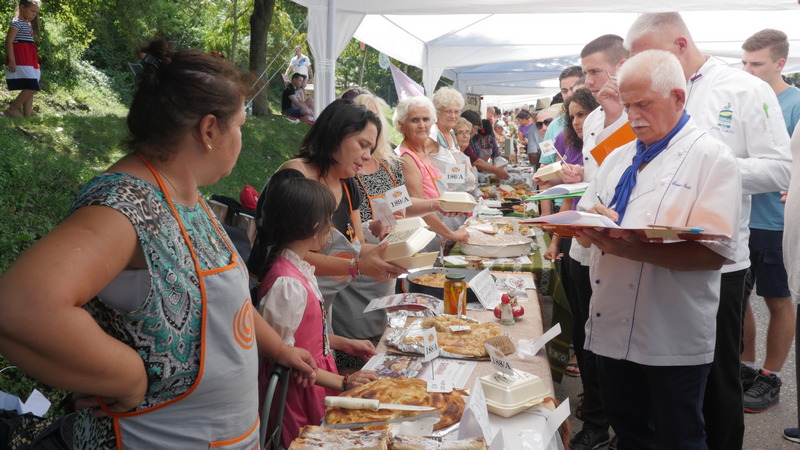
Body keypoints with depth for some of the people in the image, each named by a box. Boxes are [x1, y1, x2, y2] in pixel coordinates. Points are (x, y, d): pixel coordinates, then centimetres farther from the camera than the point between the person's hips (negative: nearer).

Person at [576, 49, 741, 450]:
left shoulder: (712, 159, -8)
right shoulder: (620, 158, 13)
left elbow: (714, 252, -18)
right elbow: (583, 221, 12)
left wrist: (633, 250, -29)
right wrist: (592, 223, -12)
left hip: (672, 339, -5)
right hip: (612, 327, 6)